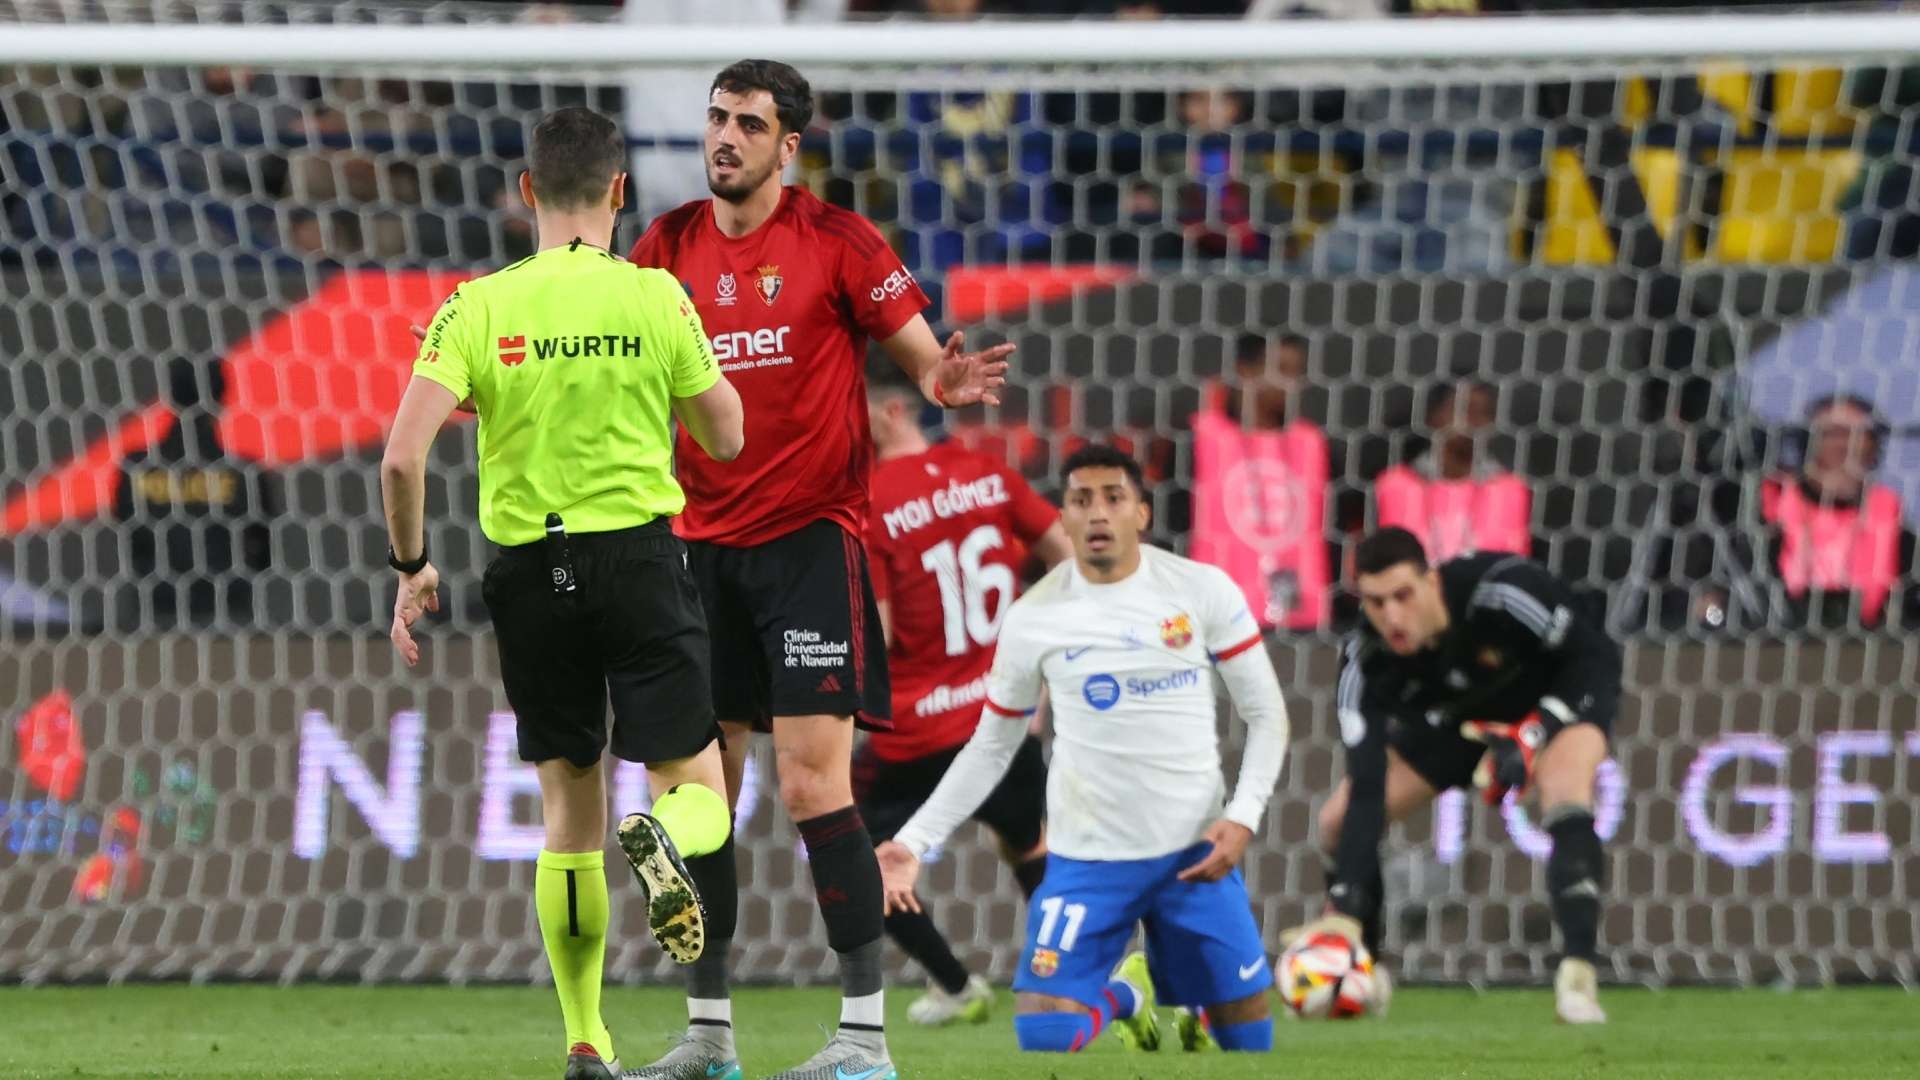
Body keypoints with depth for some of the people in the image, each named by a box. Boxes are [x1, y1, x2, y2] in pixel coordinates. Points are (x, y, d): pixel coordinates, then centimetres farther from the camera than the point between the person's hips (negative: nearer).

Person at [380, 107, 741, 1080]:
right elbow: (723, 437, 5)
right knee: (698, 787, 5)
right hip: (639, 554, -2)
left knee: (568, 808, 12)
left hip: (528, 565, 2)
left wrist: (411, 565, 4)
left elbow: (402, 457, -10)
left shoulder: (477, 308, -2)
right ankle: (664, 840, -34)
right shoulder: (654, 298, -3)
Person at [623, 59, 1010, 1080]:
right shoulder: (667, 248, 8)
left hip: (811, 536, -5)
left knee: (813, 785, -13)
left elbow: (921, 354, -2)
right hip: (701, 545, 5)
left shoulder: (837, 240, -4)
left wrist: (947, 380, -26)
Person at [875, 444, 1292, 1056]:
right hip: (1087, 860, 0)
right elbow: (990, 748, 8)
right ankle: (1124, 994, 21)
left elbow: (1266, 714, 1)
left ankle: (1192, 1008, 42)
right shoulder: (1033, 619, -4)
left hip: (1197, 854, 0)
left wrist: (1243, 818, -13)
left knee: (1248, 1046, 5)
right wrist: (914, 842, -1)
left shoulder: (1204, 592, -5)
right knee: (1043, 1037, -13)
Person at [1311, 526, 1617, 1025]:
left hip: (1557, 697, -4)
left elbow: (1597, 655, -25)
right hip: (1457, 718, 4)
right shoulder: (1365, 664, -29)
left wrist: (1534, 736, -37)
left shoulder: (1501, 591, -39)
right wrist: (1344, 907, -38)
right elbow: (1366, 791, -30)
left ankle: (1578, 975, -35)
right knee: (1338, 820, -4)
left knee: (1564, 790, -36)